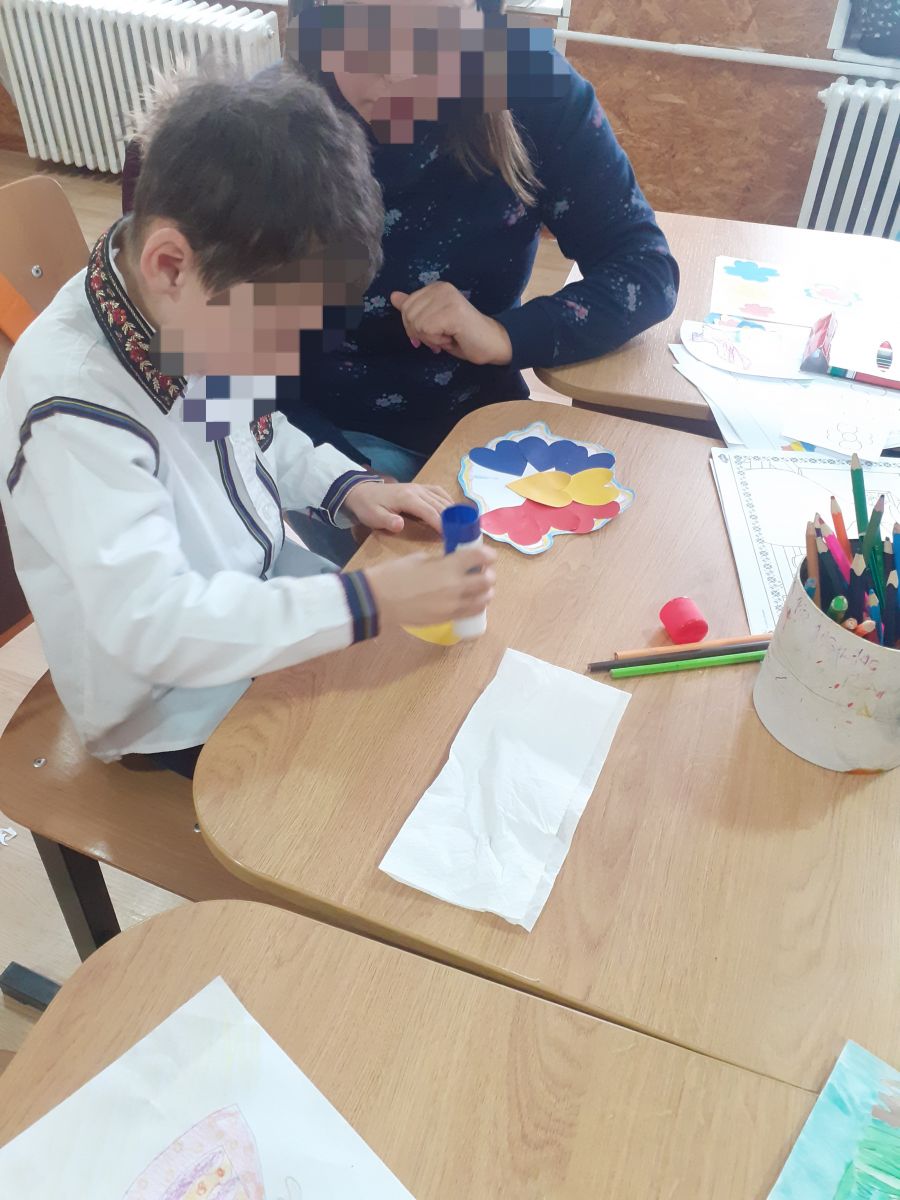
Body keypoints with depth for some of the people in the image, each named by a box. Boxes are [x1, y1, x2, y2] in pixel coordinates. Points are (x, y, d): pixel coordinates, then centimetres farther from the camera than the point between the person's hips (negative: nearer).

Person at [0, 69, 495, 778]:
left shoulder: (200, 312, -10)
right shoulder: (74, 401, -32)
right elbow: (149, 623, -37)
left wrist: (344, 487, -6)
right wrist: (363, 603, -38)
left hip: (266, 587, 7)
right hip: (173, 710, -7)